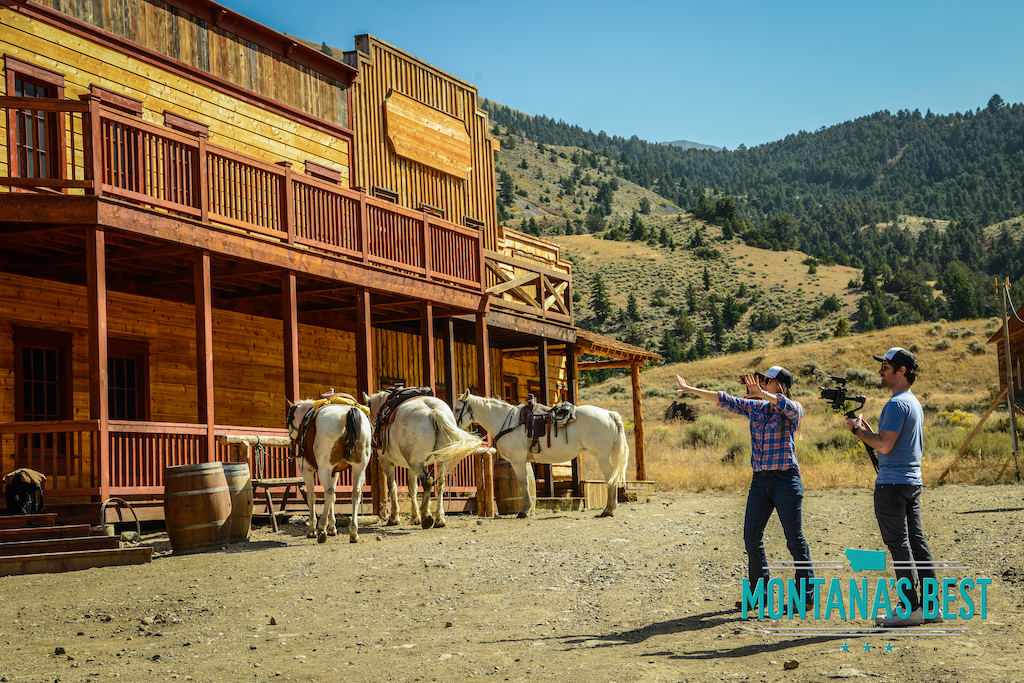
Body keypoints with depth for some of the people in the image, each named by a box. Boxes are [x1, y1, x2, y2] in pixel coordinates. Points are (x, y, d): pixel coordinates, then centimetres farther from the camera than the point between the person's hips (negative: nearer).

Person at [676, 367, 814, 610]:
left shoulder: (793, 410, -4)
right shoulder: (754, 407, 12)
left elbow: (789, 407, -28)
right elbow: (724, 399, 14)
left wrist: (761, 392, -34)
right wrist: (691, 390, 12)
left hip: (786, 479, -6)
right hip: (760, 480, 6)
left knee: (795, 539, -3)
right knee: (751, 536, 5)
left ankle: (806, 596, 5)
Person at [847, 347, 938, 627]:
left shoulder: (896, 404, -15)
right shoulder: (914, 402, 17)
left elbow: (885, 445, -22)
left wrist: (857, 429, -9)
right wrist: (867, 430, 16)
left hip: (892, 484, -10)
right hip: (913, 481, 10)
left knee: (899, 544, -7)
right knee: (917, 542, 9)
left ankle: (912, 608, -7)